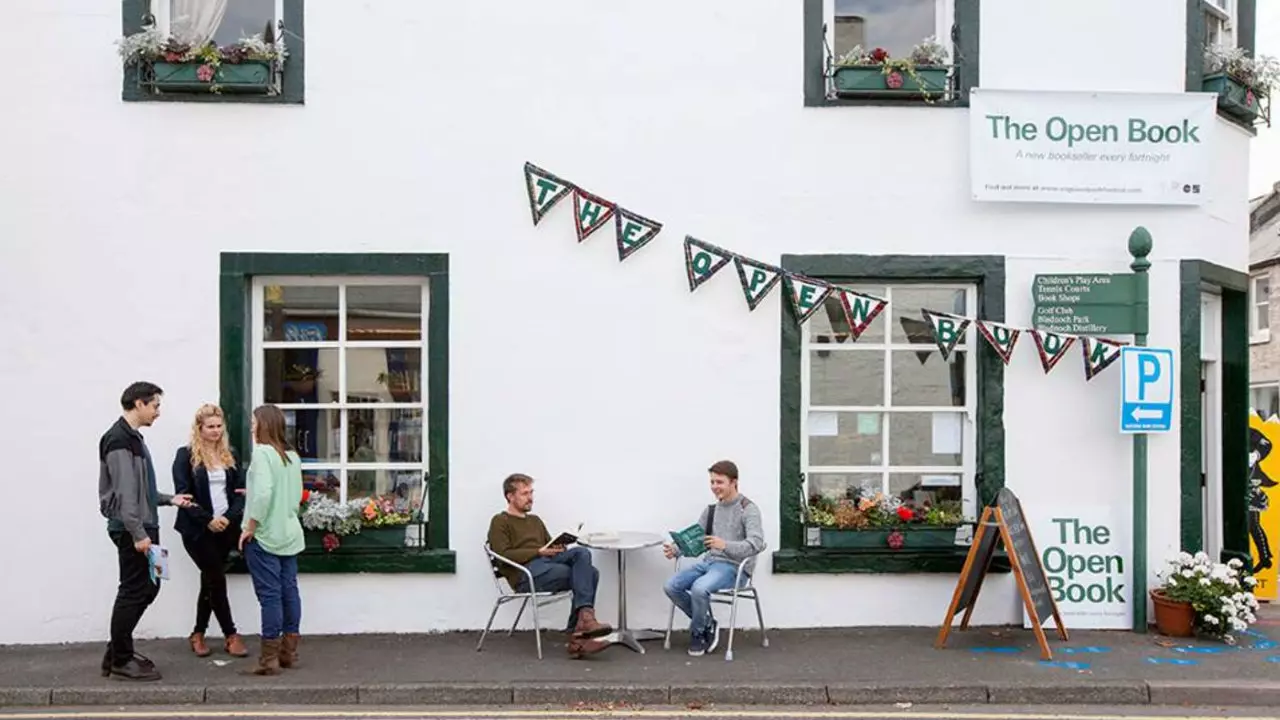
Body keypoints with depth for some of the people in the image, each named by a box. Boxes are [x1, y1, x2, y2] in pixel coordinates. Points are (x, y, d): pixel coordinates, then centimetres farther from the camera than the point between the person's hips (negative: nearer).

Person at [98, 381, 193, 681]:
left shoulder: (133, 437, 16)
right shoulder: (119, 439, -15)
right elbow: (124, 492, -21)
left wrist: (169, 499, 16)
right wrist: (138, 533, -23)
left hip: (142, 527, 10)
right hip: (131, 530, -10)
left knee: (148, 588, 14)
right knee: (134, 592, -3)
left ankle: (118, 652, 23)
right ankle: (120, 661, 8)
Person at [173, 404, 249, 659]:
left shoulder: (228, 455, 11)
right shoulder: (186, 455, -3)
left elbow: (240, 490, 7)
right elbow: (183, 494, -9)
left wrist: (230, 517, -9)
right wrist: (208, 520, -16)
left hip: (226, 527, 5)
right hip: (198, 529, -4)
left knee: (210, 580, 10)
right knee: (217, 580, -3)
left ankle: (198, 634, 22)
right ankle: (230, 636, 6)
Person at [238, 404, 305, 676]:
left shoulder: (262, 452, -12)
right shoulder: (292, 455, 10)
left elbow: (263, 493, -22)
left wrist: (250, 528, -14)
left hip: (264, 535, -7)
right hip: (289, 534, 7)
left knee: (270, 595, -3)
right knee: (289, 591, 10)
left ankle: (270, 659, 2)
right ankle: (289, 653, 18)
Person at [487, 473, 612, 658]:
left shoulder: (535, 520, 31)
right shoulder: (500, 522, 8)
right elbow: (503, 556, -7)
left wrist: (558, 548, 0)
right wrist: (538, 552, -14)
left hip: (547, 563, 7)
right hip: (525, 574, -7)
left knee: (582, 553, -25)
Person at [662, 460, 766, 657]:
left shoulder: (748, 509, -8)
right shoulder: (711, 510, 15)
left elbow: (757, 544, -22)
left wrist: (725, 545, -37)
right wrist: (676, 550, -7)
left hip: (734, 568, -7)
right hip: (709, 561, 7)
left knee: (699, 588, -34)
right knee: (671, 586, -14)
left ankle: (697, 633, -5)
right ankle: (707, 624, 4)